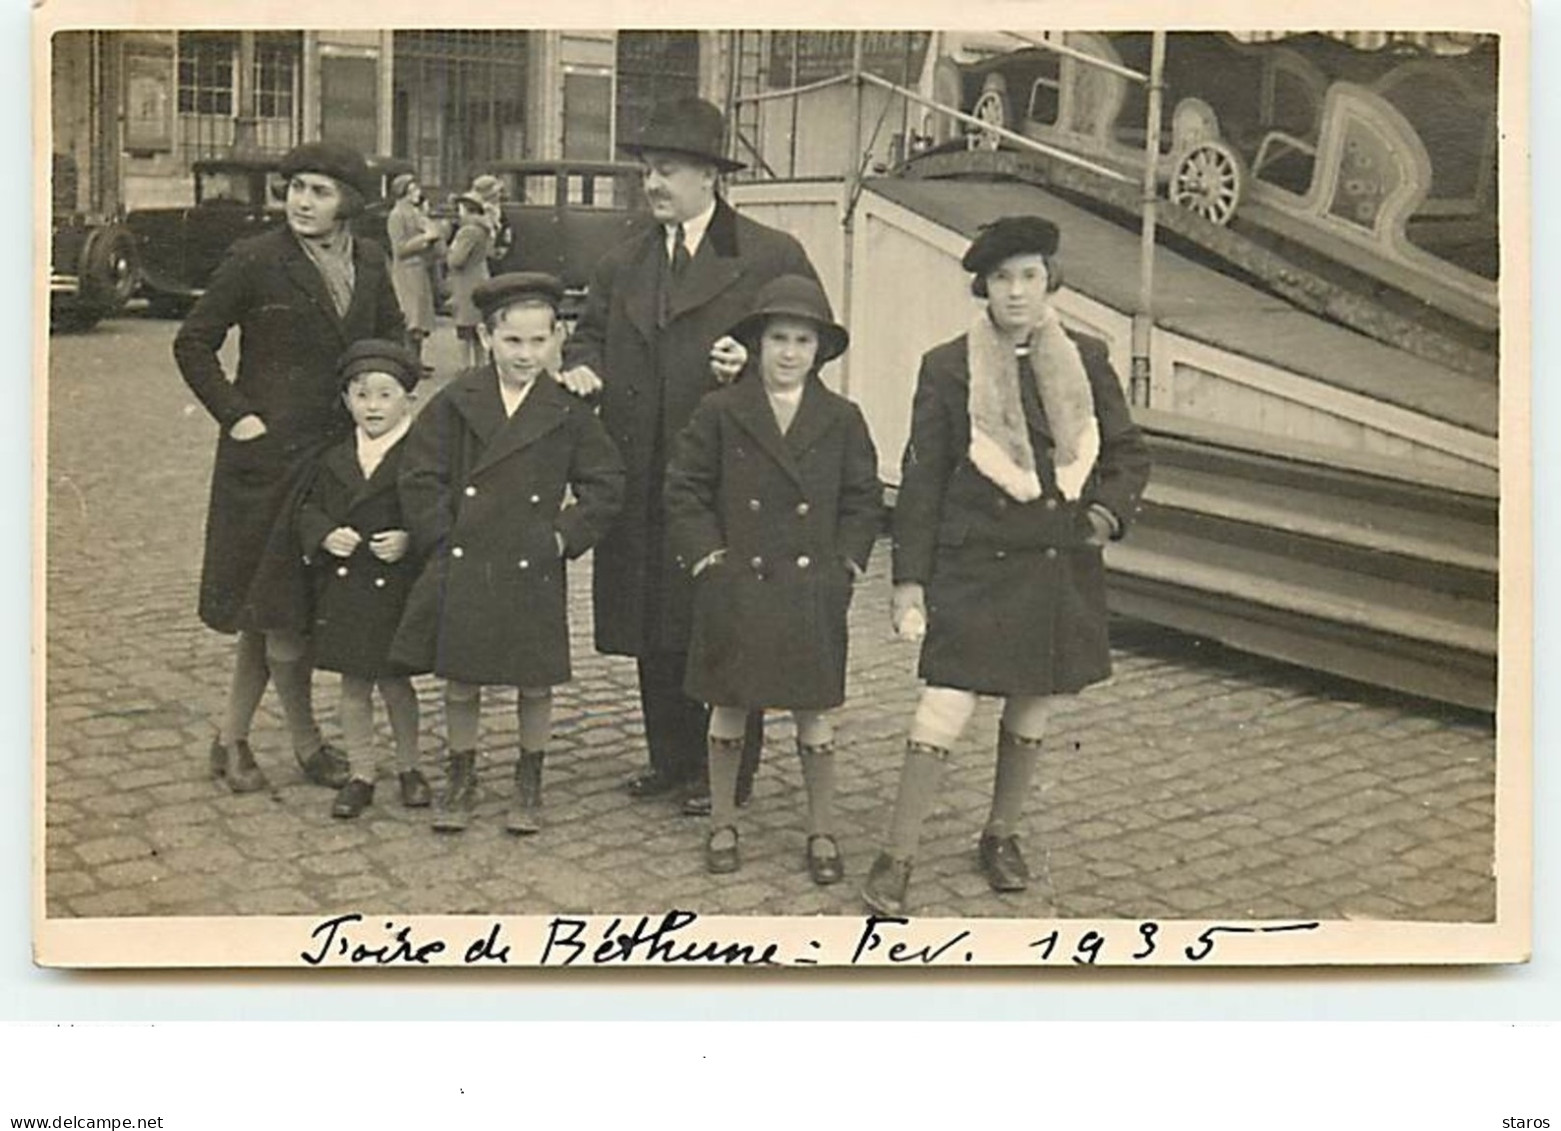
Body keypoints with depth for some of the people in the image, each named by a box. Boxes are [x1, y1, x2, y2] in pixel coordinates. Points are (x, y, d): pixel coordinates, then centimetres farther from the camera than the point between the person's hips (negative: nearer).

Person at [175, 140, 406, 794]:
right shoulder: (255, 262, -8)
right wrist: (235, 415, -9)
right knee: (276, 603, 0)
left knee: (270, 606, 11)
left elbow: (393, 339, 22)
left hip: (342, 452, 5)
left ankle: (232, 739, 22)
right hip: (269, 454, -5)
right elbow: (193, 344, -2)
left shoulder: (369, 263, 7)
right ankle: (306, 744, 15)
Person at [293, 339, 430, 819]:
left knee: (395, 680, 8)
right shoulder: (334, 460, 5)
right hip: (343, 588, 3)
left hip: (396, 587, -3)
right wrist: (325, 536, -9)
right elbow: (307, 511, 9)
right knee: (353, 685, 10)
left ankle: (409, 768, 27)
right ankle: (360, 775, 21)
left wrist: (408, 541, -23)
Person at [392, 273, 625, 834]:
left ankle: (529, 785, 27)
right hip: (462, 570, 1)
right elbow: (420, 476, 1)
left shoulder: (569, 412, -2)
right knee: (459, 681, 9)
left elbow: (606, 485, 3)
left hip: (533, 573, 0)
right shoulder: (457, 402, -1)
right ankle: (459, 780, 28)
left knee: (535, 685, 9)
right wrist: (444, 537, -5)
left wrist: (565, 536, -5)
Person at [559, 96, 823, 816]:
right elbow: (590, 334, 22)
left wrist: (754, 364, -17)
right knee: (653, 627, 12)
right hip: (643, 478, 5)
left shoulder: (772, 258, -1)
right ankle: (672, 761, 27)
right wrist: (582, 367, 0)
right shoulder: (623, 264, 15)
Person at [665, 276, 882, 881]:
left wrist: (844, 564, -1)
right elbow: (684, 490, 3)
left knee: (814, 712, 8)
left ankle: (822, 832, 21)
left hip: (812, 591, 1)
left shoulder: (842, 420, 3)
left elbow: (864, 502, 8)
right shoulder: (720, 413, -1)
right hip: (736, 588, -1)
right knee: (729, 707, 9)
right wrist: (708, 556, -5)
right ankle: (722, 824, 25)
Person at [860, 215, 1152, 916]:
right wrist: (909, 577, -4)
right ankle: (897, 859, 2)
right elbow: (921, 478, -1)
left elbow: (1128, 453, 14)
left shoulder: (1086, 360, 5)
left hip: (1061, 568, 4)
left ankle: (1002, 835, 33)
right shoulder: (948, 368, -3)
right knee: (944, 710, -9)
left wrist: (1109, 509, -6)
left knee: (1033, 709, 14)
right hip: (976, 565, -3)